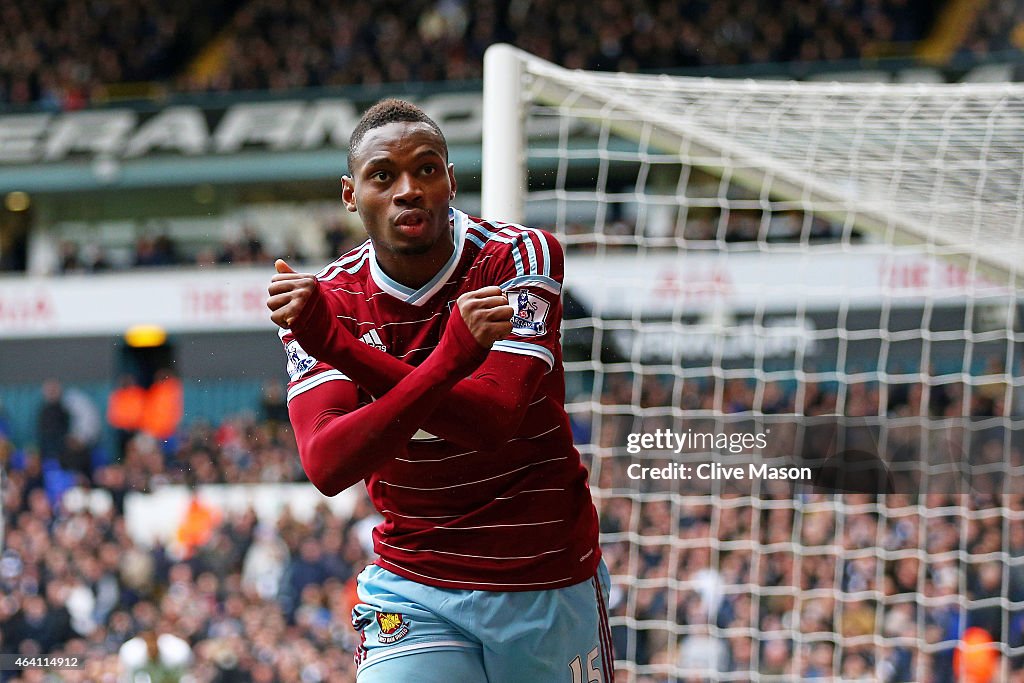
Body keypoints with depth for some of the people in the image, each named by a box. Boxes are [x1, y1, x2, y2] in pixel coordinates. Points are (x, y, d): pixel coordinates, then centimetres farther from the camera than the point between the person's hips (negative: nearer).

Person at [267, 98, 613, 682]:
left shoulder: (520, 256, -11)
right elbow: (326, 468, -21)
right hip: (413, 593, 1)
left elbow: (491, 421, -25)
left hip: (551, 586, 0)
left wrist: (340, 347, -32)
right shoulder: (321, 301, -6)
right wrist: (451, 357, -34)